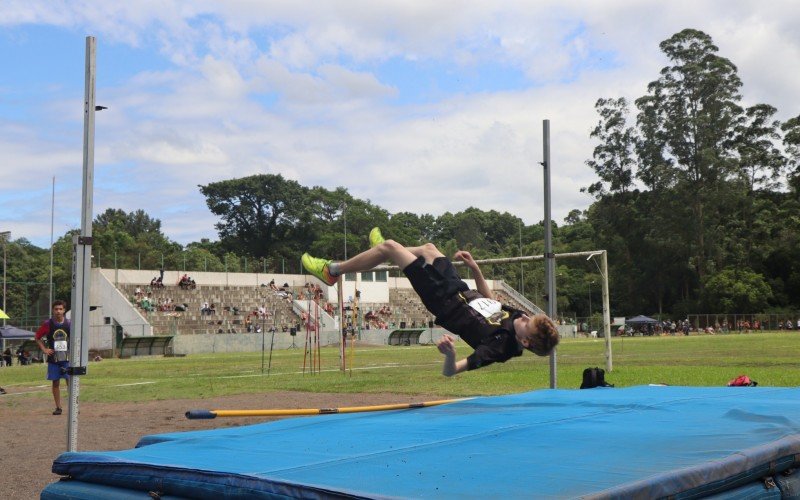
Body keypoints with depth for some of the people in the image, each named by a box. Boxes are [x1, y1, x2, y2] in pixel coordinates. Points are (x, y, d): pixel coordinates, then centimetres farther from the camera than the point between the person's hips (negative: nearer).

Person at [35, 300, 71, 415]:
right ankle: (58, 407, 13)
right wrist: (44, 349, 1)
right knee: (55, 383, 5)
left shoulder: (69, 324, -1)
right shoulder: (48, 324, -2)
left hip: (67, 358, -1)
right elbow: (37, 337, 11)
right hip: (53, 359, 1)